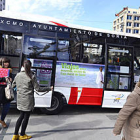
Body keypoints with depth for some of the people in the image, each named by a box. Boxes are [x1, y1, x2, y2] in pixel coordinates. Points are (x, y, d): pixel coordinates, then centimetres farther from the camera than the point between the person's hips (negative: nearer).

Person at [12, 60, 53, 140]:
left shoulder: (18, 75, 2)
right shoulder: (32, 76, -14)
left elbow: (13, 86, 13)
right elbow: (38, 89, -12)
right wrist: (49, 88, -1)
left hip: (20, 100, 6)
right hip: (28, 100, -5)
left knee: (21, 116, 19)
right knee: (26, 117, 10)